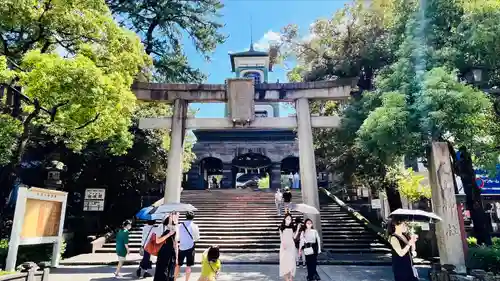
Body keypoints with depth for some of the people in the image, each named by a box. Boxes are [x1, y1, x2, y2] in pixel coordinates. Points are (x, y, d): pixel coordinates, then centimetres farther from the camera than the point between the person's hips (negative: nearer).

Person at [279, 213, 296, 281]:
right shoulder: (282, 227, 2)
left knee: (291, 260, -1)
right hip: (284, 245, -2)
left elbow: (293, 236, 7)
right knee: (284, 260, -5)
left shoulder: (292, 227, 7)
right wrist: (283, 244, -14)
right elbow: (281, 237, 0)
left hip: (291, 245, 2)